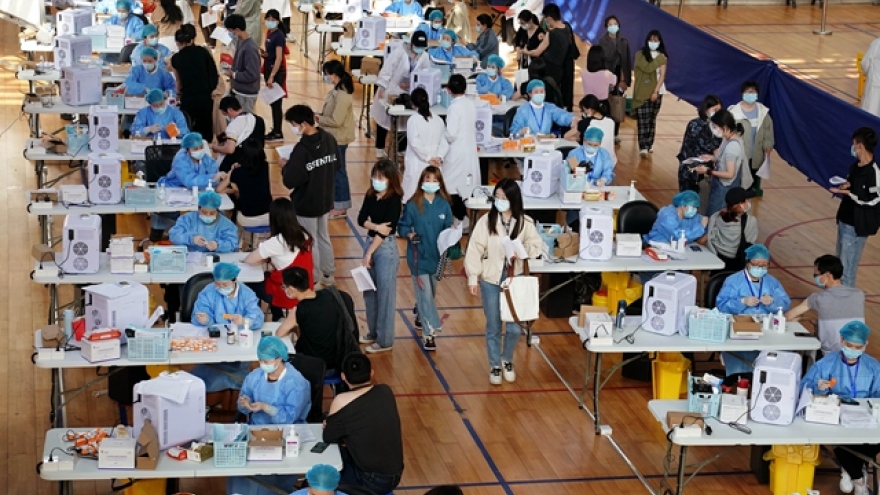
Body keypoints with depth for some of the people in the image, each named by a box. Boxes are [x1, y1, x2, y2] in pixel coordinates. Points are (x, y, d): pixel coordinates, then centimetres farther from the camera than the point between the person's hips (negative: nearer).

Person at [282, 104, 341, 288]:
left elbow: (290, 182, -25)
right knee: (323, 237, 23)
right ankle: (328, 274, 35)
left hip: (306, 204, -7)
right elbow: (336, 166, 9)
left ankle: (314, 280, 21)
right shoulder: (329, 140, -5)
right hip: (325, 200, 7)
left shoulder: (302, 149, -29)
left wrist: (285, 166, -9)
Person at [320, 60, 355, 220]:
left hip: (338, 140, -10)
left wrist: (318, 119, -15)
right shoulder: (336, 91, 6)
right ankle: (335, 203, 30)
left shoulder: (342, 95, -23)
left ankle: (340, 208, 11)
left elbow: (336, 120, -25)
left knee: (338, 171, 1)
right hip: (333, 138, 10)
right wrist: (319, 115, 2)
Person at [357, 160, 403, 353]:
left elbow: (387, 228, -17)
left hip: (386, 247, -7)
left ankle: (385, 340, 7)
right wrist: (375, 227, -22)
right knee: (369, 291, 15)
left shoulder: (394, 200, -15)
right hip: (370, 243, 7)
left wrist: (370, 253, -16)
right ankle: (373, 332, 29)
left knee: (384, 293, -1)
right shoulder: (370, 196, 4)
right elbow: (362, 219, -1)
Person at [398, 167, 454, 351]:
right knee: (424, 293, -6)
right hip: (418, 256, -4)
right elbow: (402, 226, -4)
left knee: (431, 292, 19)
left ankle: (421, 317, 45)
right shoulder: (412, 205, -11)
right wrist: (409, 234, -24)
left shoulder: (444, 205, -3)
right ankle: (429, 332, -2)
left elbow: (448, 227, 4)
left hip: (436, 255, 4)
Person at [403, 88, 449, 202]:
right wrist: (439, 157, -7)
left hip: (417, 166, -5)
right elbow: (445, 142, 2)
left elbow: (415, 143, -18)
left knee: (412, 197, 0)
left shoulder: (413, 120, -9)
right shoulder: (438, 120, 6)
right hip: (434, 167, 5)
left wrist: (428, 158, -11)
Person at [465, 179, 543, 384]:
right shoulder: (486, 221, -9)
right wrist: (473, 277, -8)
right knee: (493, 327, 9)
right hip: (490, 281, -1)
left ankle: (507, 360, 31)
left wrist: (522, 252, -18)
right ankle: (495, 366, 27)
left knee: (515, 327, 4)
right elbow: (474, 249, -6)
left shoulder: (525, 222, -5)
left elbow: (537, 246, 3)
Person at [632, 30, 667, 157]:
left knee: (652, 119, 6)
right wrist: (659, 59, -7)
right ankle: (643, 147, -14)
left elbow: (662, 75, -3)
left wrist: (656, 91, -12)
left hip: (656, 92, 2)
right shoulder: (640, 54, -1)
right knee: (643, 120, -9)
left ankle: (649, 144, 14)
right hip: (642, 92, -2)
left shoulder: (662, 57, 4)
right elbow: (647, 68, -16)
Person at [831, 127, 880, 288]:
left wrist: (845, 191, -20)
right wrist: (846, 185, -3)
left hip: (857, 226, -9)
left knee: (847, 267, -5)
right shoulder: (856, 166, 5)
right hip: (845, 220, 9)